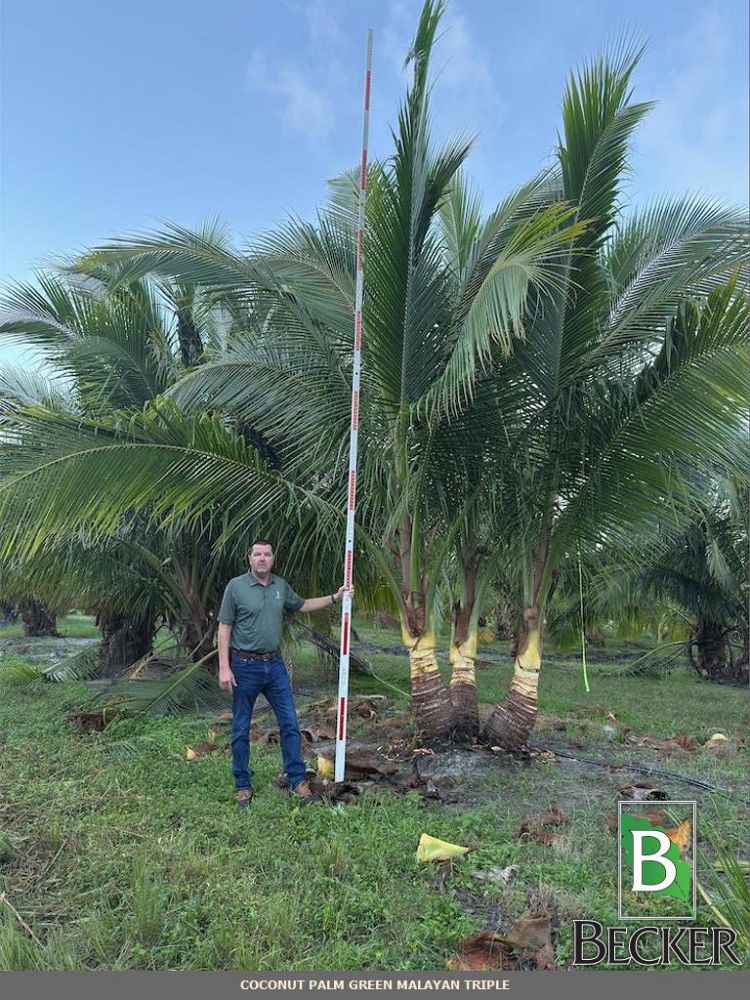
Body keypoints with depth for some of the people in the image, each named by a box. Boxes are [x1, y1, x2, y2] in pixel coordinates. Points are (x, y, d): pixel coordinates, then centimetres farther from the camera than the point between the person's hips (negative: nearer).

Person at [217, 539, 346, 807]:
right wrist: (224, 667, -14)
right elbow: (224, 628, -9)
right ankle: (243, 785, 21)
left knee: (290, 723, 5)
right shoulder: (236, 586, -9)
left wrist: (334, 598, 15)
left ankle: (297, 780, 17)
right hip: (245, 666, -4)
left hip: (275, 664, 4)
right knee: (241, 729, 7)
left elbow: (302, 605, 22)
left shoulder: (281, 586, 5)